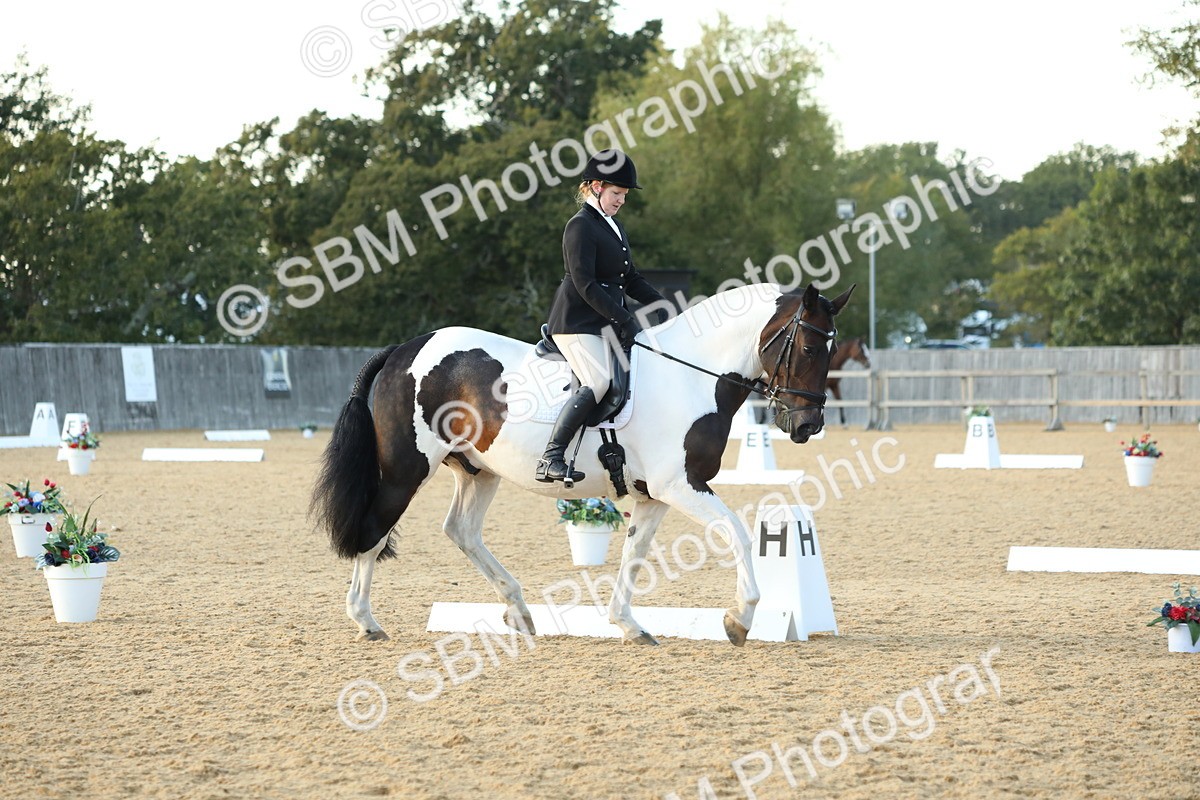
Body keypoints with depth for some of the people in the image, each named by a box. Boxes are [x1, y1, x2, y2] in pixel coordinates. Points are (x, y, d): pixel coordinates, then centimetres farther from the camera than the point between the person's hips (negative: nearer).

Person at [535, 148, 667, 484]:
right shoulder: (580, 226, -10)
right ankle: (550, 459, -29)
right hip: (577, 323, -10)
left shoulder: (614, 227, 19)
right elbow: (585, 285, -19)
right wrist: (623, 319, -23)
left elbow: (631, 279, 22)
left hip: (608, 322, 10)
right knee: (599, 382, -27)